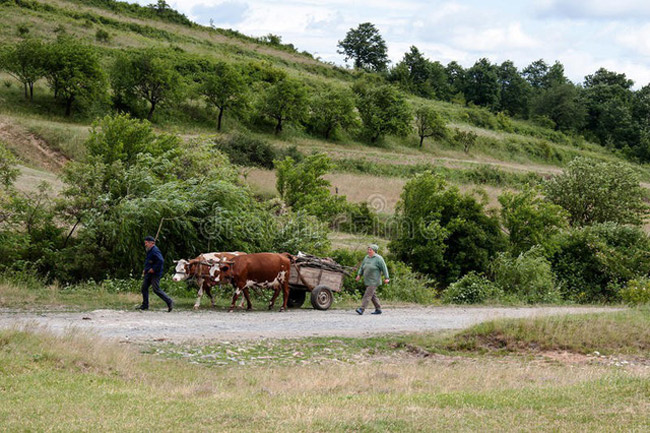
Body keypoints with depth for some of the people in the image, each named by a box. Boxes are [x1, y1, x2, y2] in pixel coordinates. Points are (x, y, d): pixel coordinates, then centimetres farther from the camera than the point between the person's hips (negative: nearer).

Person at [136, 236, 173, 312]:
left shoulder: (155, 251, -18)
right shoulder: (150, 251, 15)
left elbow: (161, 261, -30)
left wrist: (154, 269, -25)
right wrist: (145, 270, 17)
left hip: (155, 274, -10)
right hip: (148, 274, 10)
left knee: (156, 290, -10)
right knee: (144, 288, 8)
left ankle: (169, 302, -3)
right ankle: (145, 305, 14)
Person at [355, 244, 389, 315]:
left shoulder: (378, 258, -9)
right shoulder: (366, 258, 11)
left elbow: (384, 268, -9)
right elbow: (362, 267, 15)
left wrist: (386, 278, -13)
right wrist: (359, 275, 1)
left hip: (374, 281, -8)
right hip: (367, 281, 8)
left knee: (368, 294, -14)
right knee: (372, 295, 11)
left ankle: (362, 309, -20)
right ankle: (378, 309, 19)